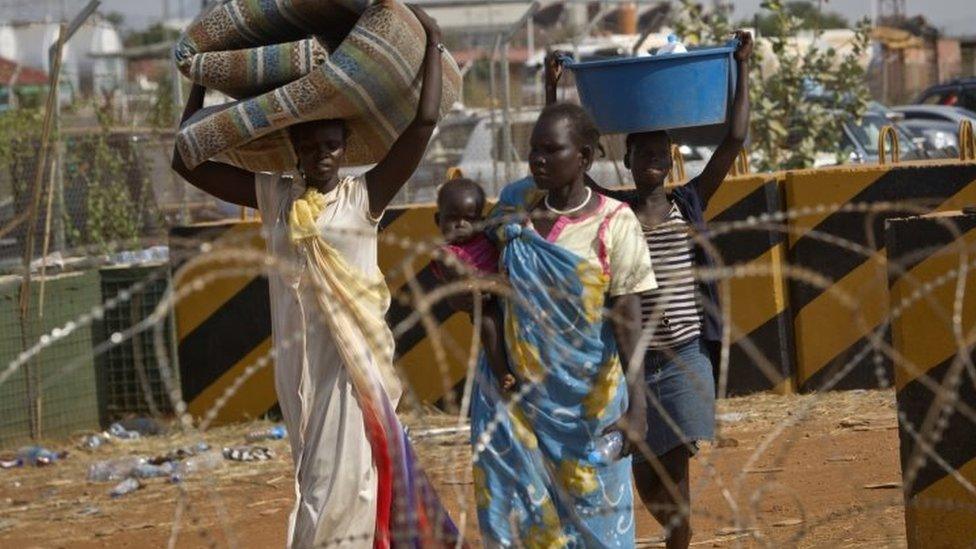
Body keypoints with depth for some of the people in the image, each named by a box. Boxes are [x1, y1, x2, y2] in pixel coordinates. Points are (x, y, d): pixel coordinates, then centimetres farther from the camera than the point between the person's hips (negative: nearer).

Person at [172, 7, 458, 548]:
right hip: (298, 355, 3)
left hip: (354, 354, -3)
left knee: (344, 473, -5)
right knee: (318, 474, 8)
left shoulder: (364, 197, -3)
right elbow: (188, 161, 11)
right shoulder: (274, 196, 7)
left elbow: (423, 123, -10)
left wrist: (432, 45, -4)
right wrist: (200, 85, 12)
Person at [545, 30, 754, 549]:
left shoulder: (689, 202, 4)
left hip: (685, 356, -2)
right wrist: (552, 92, -6)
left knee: (676, 467, -8)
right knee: (644, 475, 9)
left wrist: (742, 68, -2)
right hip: (632, 357, 2)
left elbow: (734, 139, -1)